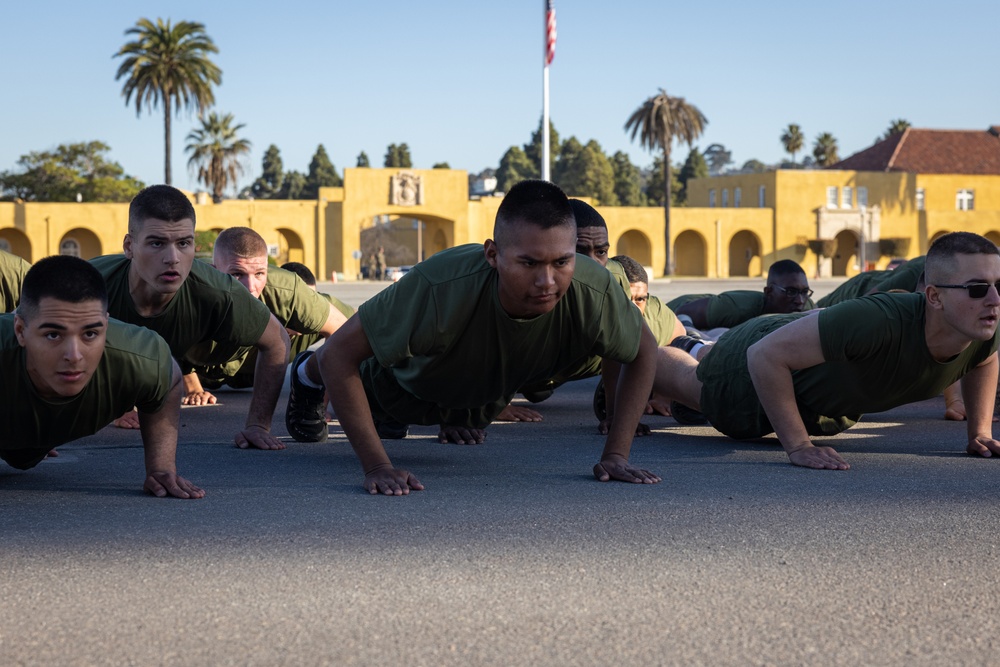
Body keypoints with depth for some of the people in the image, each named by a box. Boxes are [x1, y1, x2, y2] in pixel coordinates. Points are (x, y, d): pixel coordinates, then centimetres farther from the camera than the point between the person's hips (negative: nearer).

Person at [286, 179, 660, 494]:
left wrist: (616, 454, -25)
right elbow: (338, 353, -41)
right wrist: (376, 466, -44)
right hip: (409, 382, -3)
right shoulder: (441, 287, -50)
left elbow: (643, 353, -19)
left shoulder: (593, 293, -41)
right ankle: (306, 375, 63)